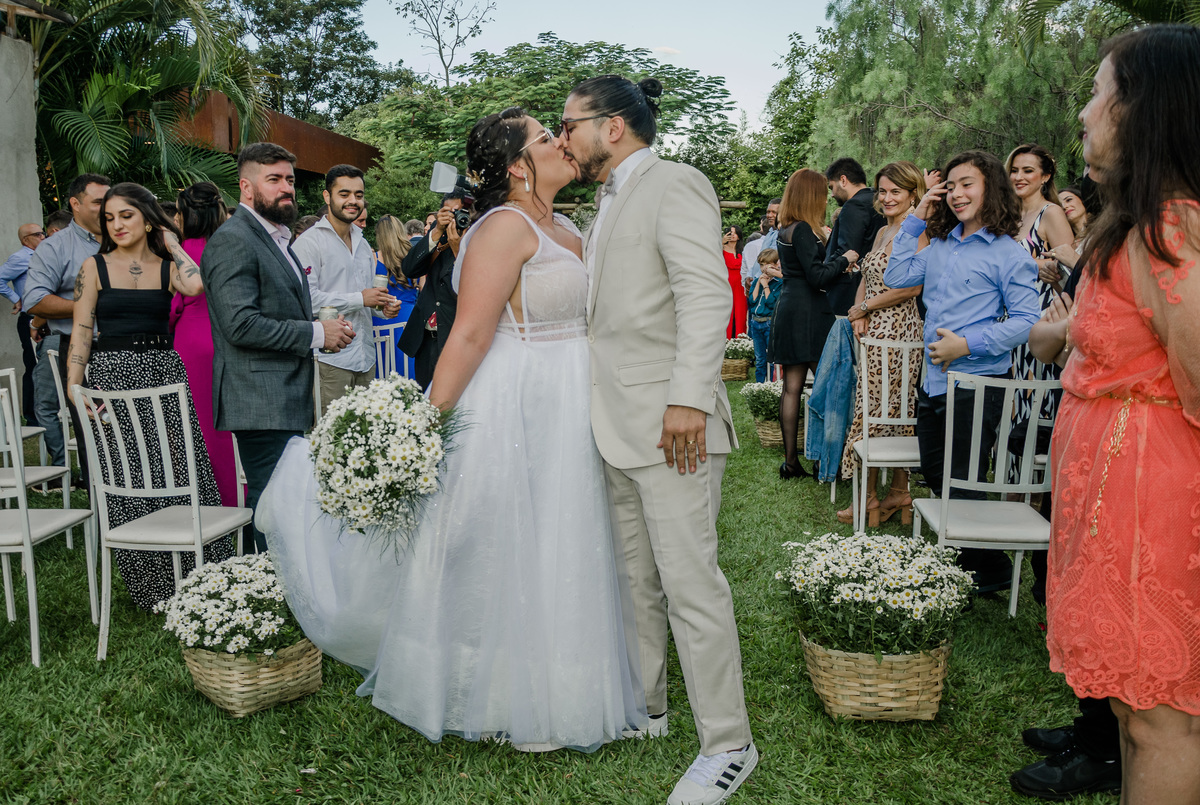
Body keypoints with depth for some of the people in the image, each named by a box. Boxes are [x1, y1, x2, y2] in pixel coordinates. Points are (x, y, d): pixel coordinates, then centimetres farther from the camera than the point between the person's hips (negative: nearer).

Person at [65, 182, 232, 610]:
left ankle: (195, 576, 12)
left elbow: (195, 285, -17)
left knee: (180, 470, 0)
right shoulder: (95, 267, 5)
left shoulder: (167, 266, 8)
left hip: (163, 371, 1)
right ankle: (150, 585, 12)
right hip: (113, 375, -1)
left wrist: (172, 242, -1)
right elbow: (81, 332, 2)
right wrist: (73, 386, -8)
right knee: (129, 481, 0)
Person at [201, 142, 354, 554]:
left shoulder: (277, 238, 21)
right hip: (261, 404, -10)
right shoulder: (231, 240, -12)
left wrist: (325, 329, 11)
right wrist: (316, 334, -15)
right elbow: (241, 325, -22)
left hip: (288, 401, 10)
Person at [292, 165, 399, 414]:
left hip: (365, 357, 7)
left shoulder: (363, 244, 21)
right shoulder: (309, 242, -6)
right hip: (330, 360, -7)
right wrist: (359, 299, -16)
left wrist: (383, 305, 6)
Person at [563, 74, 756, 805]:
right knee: (635, 577, 16)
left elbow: (706, 297, -18)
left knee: (690, 581, -6)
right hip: (620, 424, 9)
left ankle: (728, 745, 6)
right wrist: (601, 408, 16)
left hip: (671, 422, -9)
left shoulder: (675, 184, -7)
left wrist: (689, 398, -25)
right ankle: (643, 708, 31)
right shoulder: (611, 201, 20)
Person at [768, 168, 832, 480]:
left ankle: (791, 461, 9)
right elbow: (817, 277, -17)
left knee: (792, 387, 7)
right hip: (808, 313, -9)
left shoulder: (786, 230, 15)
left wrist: (823, 239, 22)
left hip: (788, 311, 9)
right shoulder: (803, 230, -12)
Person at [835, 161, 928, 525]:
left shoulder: (916, 231, -10)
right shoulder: (883, 232, 18)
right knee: (895, 413, 9)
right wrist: (859, 313, 0)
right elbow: (867, 278, 20)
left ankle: (870, 498, 2)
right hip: (874, 331, 9)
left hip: (897, 328, -9)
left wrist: (864, 307, -10)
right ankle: (900, 493, 15)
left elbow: (911, 285, -19)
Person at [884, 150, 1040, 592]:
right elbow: (896, 277, 12)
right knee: (935, 478, 16)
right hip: (933, 381, 7)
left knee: (961, 486, 0)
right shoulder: (940, 244, 12)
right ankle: (959, 560, 33)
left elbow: (1026, 321, -12)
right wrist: (916, 219, 9)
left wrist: (968, 343, -21)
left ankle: (990, 571, 20)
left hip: (977, 384, -7)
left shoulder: (1007, 254, -9)